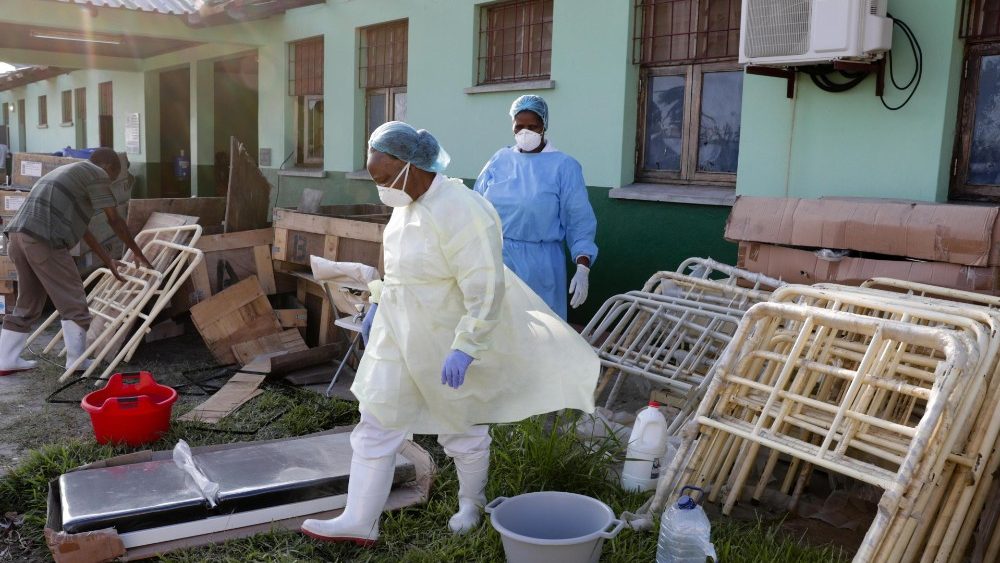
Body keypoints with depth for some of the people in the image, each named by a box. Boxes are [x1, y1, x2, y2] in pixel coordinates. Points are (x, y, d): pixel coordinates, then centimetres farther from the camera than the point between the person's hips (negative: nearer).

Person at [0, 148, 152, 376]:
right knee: (73, 302, 2)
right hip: (43, 239, -9)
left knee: (27, 302, 20)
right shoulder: (97, 174, 3)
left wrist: (108, 261, 30)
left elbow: (81, 227, 30)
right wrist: (139, 254, 11)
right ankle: (76, 362, 10)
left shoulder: (70, 171, 31)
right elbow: (115, 220, 1)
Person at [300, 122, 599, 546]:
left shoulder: (461, 213, -26)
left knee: (462, 426, 14)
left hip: (448, 338, -8)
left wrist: (465, 348, -30)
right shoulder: (410, 201, 1)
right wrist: (378, 303, 20)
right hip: (400, 332, 8)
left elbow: (485, 290, -28)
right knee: (376, 423, 6)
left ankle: (471, 502, 39)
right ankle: (359, 522, 16)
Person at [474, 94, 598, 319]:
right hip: (495, 259, 3)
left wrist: (583, 268, -15)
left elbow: (579, 222, -6)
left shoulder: (564, 166, -4)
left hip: (538, 264, -3)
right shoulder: (500, 159, 6)